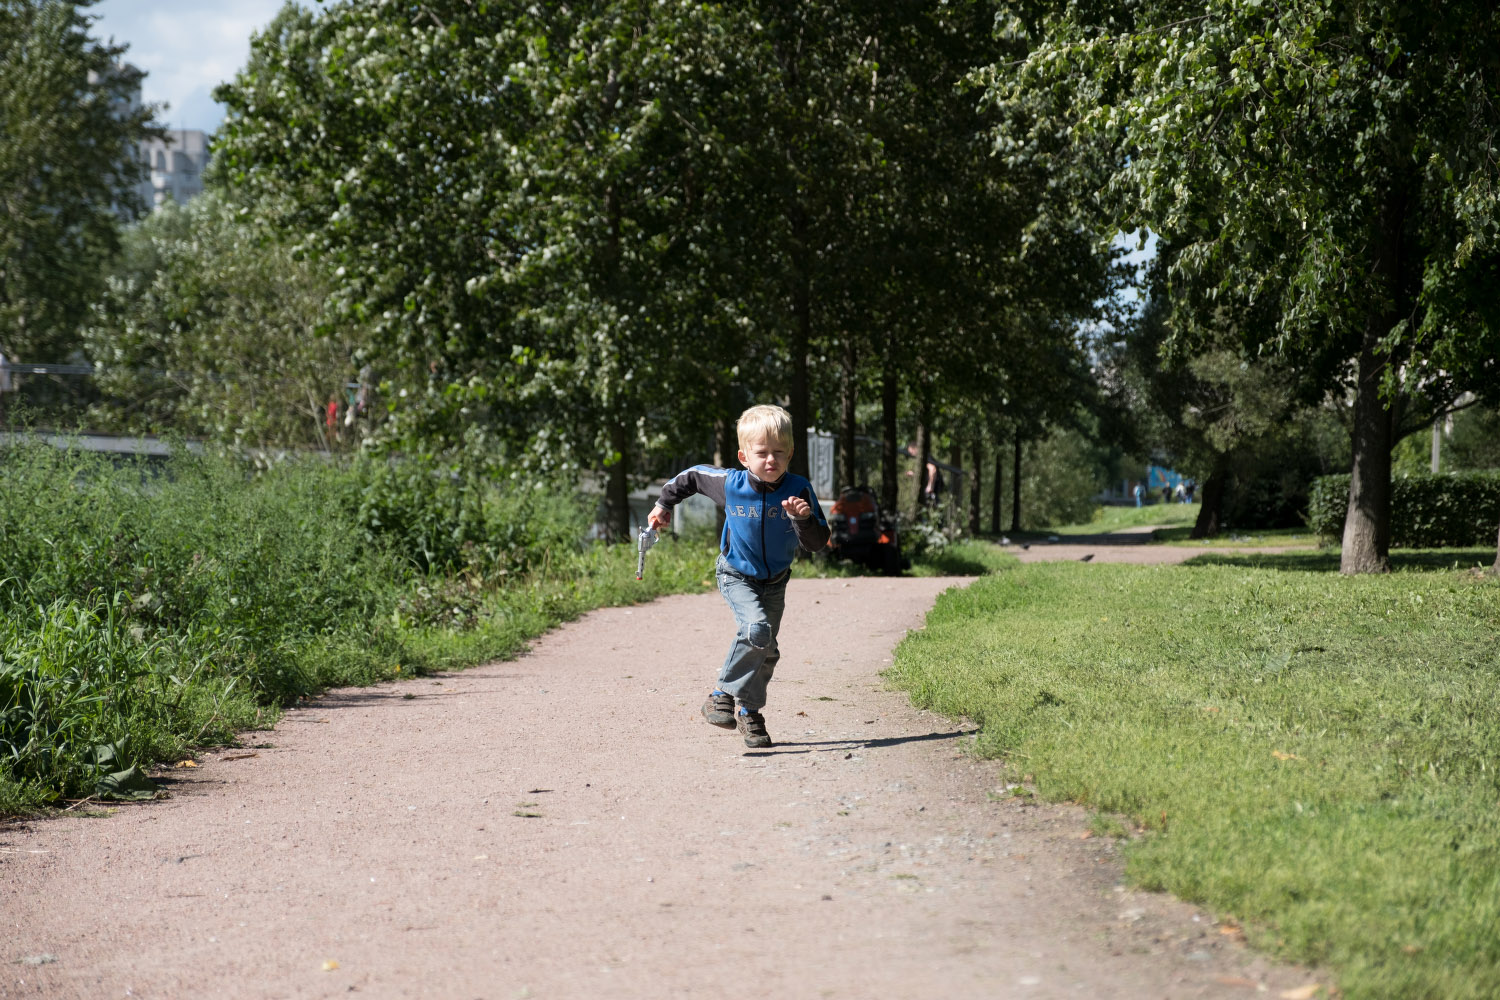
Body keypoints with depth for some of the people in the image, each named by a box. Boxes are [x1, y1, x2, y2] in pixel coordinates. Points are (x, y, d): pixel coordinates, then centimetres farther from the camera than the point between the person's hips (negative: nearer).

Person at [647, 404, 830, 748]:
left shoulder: (799, 490, -21)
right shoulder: (730, 484, -20)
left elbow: (818, 543, -21)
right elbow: (691, 476, -1)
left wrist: (804, 519, -40)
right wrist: (664, 505, 10)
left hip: (775, 581, 3)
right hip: (736, 575, -3)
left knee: (767, 650, 8)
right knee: (757, 629, -27)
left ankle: (750, 712, 26)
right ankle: (722, 694, -13)